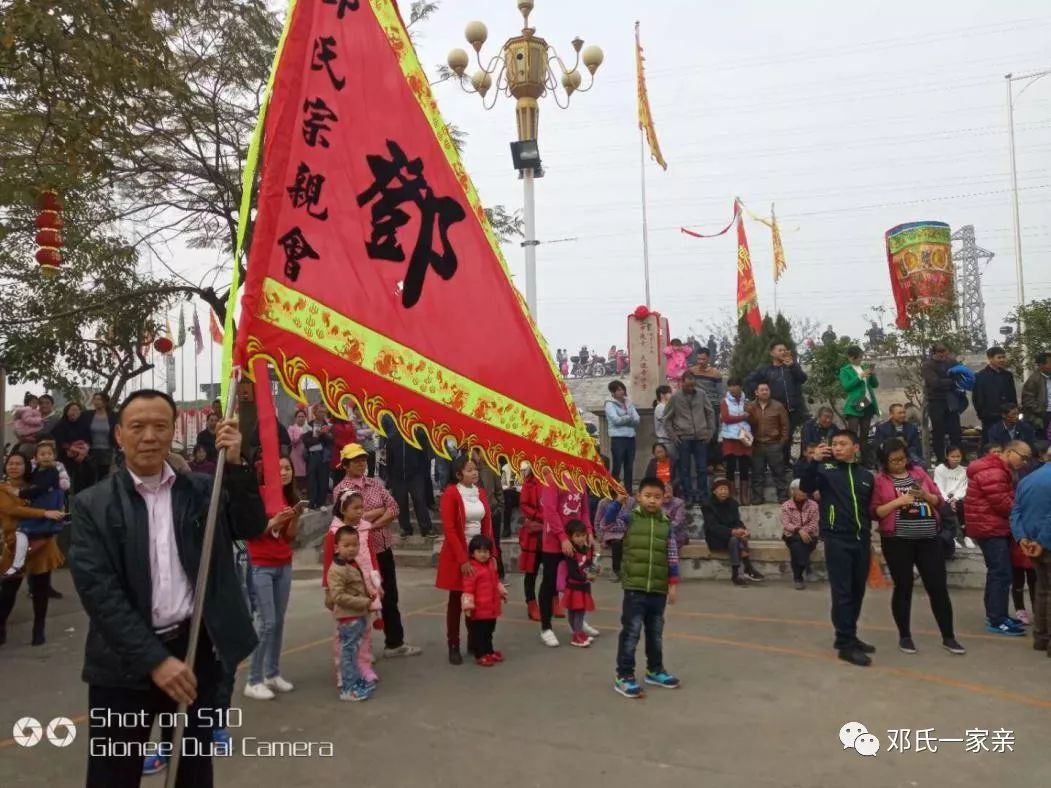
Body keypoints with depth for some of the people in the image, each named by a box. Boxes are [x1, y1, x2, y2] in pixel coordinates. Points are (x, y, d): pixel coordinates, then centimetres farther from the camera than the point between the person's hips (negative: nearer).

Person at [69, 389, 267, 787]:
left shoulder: (201, 490, 3)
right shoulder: (94, 504, -4)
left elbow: (251, 527, -6)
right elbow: (97, 589, -11)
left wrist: (236, 465, -18)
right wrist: (154, 660, -17)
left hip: (196, 650, 2)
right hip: (125, 663, -2)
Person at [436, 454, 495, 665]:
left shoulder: (481, 492, 7)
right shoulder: (451, 494, -11)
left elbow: (487, 525, 10)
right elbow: (449, 530, -15)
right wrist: (462, 559, -18)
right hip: (457, 554, -5)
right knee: (456, 600, 4)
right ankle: (453, 647, 13)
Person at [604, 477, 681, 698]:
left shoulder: (666, 524, 5)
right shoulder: (630, 519, -3)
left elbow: (672, 557, 8)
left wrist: (673, 584, 6)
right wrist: (618, 502, -24)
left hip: (659, 589, 4)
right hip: (634, 587, -4)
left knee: (656, 632, 18)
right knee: (631, 631, -2)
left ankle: (655, 670, 34)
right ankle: (623, 676, 8)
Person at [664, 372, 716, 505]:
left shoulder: (701, 394, 2)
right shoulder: (675, 397, -1)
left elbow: (710, 412, 10)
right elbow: (667, 418, 5)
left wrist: (710, 431, 5)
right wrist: (672, 435, -2)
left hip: (701, 438, 1)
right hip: (683, 439, -1)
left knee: (702, 468, 5)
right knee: (685, 469, 3)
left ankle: (703, 496, 15)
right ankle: (688, 496, 11)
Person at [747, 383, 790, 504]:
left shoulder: (778, 406, 2)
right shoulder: (750, 407, 6)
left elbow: (785, 425, 2)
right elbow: (748, 424, -2)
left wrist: (782, 442, -3)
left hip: (774, 445, -2)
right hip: (757, 445, 2)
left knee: (778, 472, 2)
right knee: (757, 473, 7)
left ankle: (783, 497, 8)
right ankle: (757, 497, 14)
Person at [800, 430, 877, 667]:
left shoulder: (866, 476, 11)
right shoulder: (826, 469, -1)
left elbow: (870, 508, 18)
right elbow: (806, 487, -17)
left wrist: (869, 534, 14)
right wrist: (814, 461, -29)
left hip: (861, 540, 5)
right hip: (836, 540, -5)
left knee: (857, 591, 11)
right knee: (842, 592, -4)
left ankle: (848, 637, 23)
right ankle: (846, 645, -1)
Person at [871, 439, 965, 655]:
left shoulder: (919, 472, 8)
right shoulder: (879, 480, -2)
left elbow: (939, 501, 11)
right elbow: (875, 512, -6)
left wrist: (925, 496, -10)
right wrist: (898, 501, -17)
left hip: (928, 538, 3)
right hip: (897, 541, -3)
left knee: (939, 586, 5)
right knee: (903, 587, 6)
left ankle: (948, 636, 16)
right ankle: (904, 636, 19)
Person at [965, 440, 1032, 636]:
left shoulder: (998, 470, 17)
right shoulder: (992, 473, -20)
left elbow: (1005, 500, 18)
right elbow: (1003, 504, -21)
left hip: (994, 528, 11)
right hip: (990, 529, -11)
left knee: (996, 573, 16)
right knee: (1001, 574, -9)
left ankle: (994, 615, 24)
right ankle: (996, 621, -5)